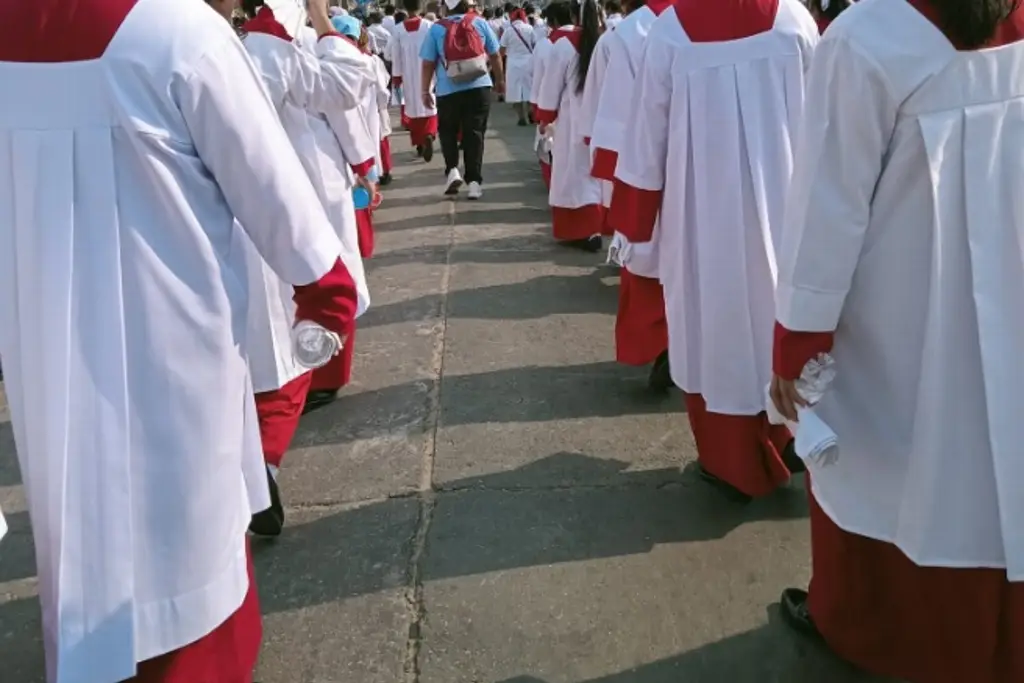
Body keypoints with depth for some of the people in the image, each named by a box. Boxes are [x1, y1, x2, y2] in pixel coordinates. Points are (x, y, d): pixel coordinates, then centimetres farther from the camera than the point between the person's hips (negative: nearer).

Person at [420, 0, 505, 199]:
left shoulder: (436, 28, -1)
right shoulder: (480, 22, 4)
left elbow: (428, 64, -1)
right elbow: (495, 55, 11)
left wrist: (424, 90, 9)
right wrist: (500, 79, 25)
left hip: (448, 90, -1)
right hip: (478, 87, 1)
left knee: (447, 132, 18)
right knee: (474, 133, 7)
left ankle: (452, 170, 1)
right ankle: (474, 181, 5)